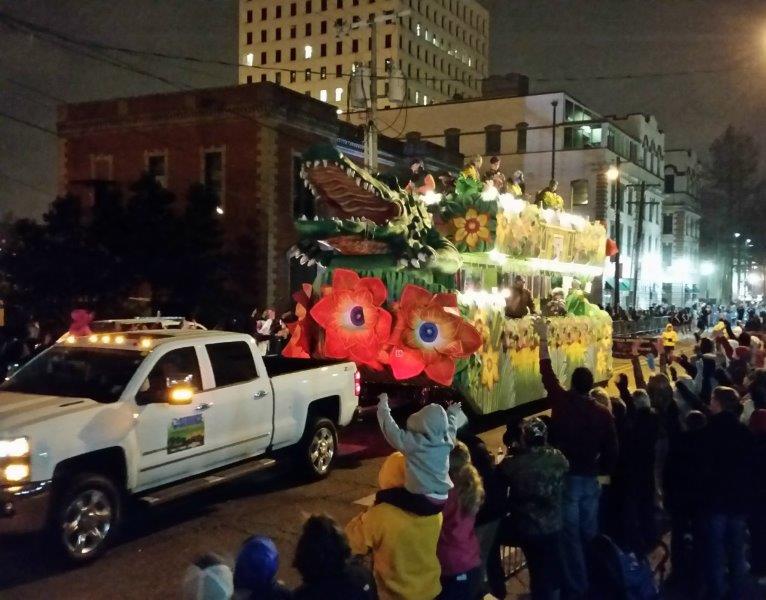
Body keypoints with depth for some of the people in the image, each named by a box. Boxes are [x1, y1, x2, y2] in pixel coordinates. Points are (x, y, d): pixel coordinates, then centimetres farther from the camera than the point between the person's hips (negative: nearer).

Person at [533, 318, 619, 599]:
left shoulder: (562, 402, -13)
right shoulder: (603, 413, -7)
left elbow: (547, 372, 0)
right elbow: (611, 450, -1)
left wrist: (543, 338, 10)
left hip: (566, 477, -3)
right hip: (590, 478, 3)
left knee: (570, 536, 3)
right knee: (589, 534, 15)